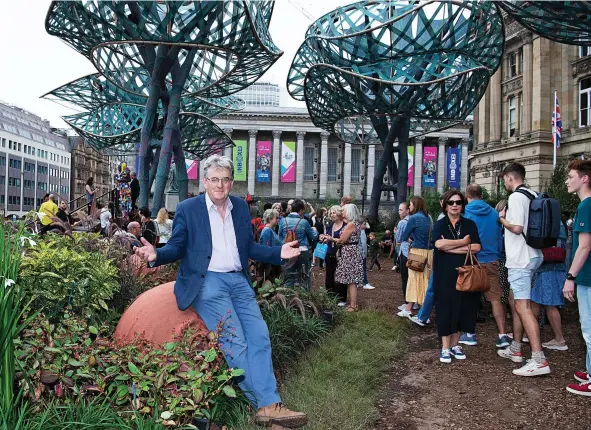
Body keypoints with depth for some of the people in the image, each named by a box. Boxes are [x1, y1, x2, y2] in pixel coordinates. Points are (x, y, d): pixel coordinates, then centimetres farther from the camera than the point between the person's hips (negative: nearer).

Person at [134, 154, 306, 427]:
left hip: (238, 281, 5)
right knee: (235, 343, -16)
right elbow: (177, 247, 2)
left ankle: (269, 406, -8)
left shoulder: (241, 207, 12)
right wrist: (156, 255, -19)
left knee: (260, 337, -8)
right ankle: (266, 404, -11)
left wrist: (278, 253, 4)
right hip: (206, 282, -5)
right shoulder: (187, 208, 1)